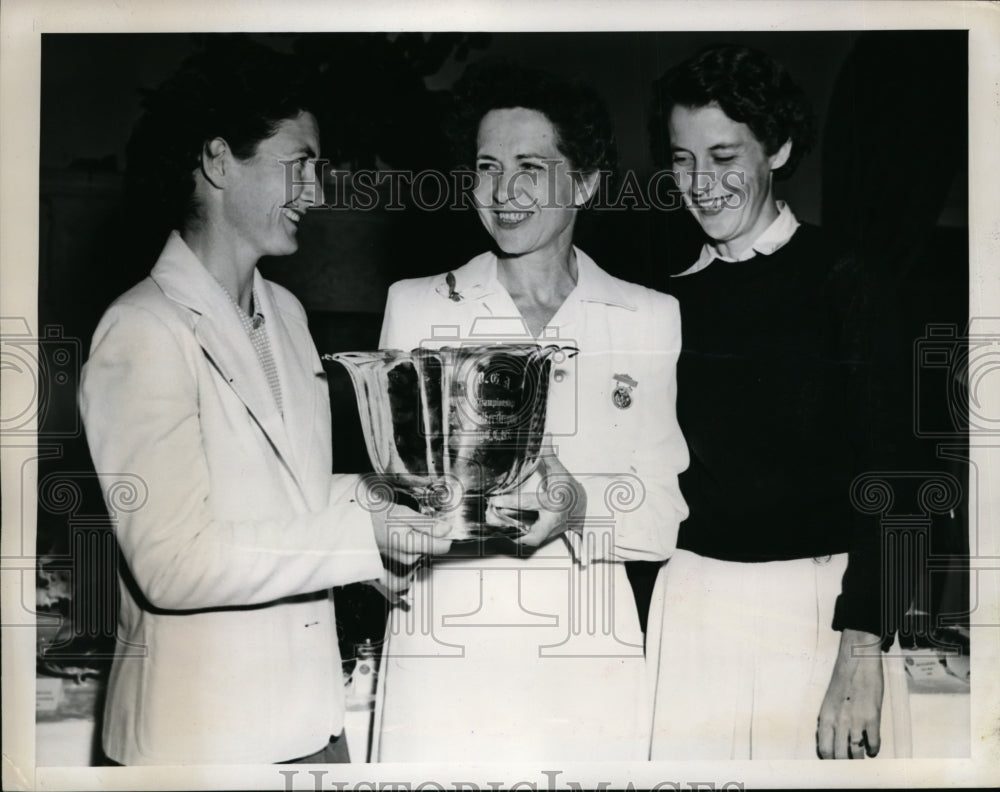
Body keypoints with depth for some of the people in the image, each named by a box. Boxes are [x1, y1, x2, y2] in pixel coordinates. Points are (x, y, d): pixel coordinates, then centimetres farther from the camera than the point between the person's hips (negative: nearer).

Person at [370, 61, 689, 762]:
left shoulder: (651, 318, 7)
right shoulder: (415, 307, 9)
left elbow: (668, 512, 1)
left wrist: (580, 507, -19)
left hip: (587, 663, 0)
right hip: (442, 655, 0)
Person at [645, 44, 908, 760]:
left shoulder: (840, 281, -3)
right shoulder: (675, 302, 9)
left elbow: (884, 474, -9)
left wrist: (861, 652, -18)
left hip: (821, 599, -3)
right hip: (693, 597, 3)